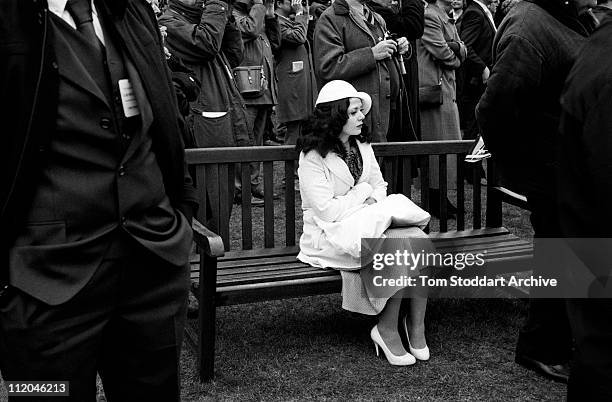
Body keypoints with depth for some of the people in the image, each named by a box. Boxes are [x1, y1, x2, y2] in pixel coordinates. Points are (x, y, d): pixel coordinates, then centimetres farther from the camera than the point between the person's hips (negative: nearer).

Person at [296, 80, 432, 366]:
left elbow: (380, 185, 18)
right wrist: (363, 192, -7)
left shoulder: (361, 144, 11)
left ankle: (416, 326, -8)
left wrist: (374, 202, -5)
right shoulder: (313, 157, -12)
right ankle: (387, 329, -9)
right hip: (329, 235, -7)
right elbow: (328, 211, -17)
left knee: (419, 240, -21)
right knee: (402, 247, -27)